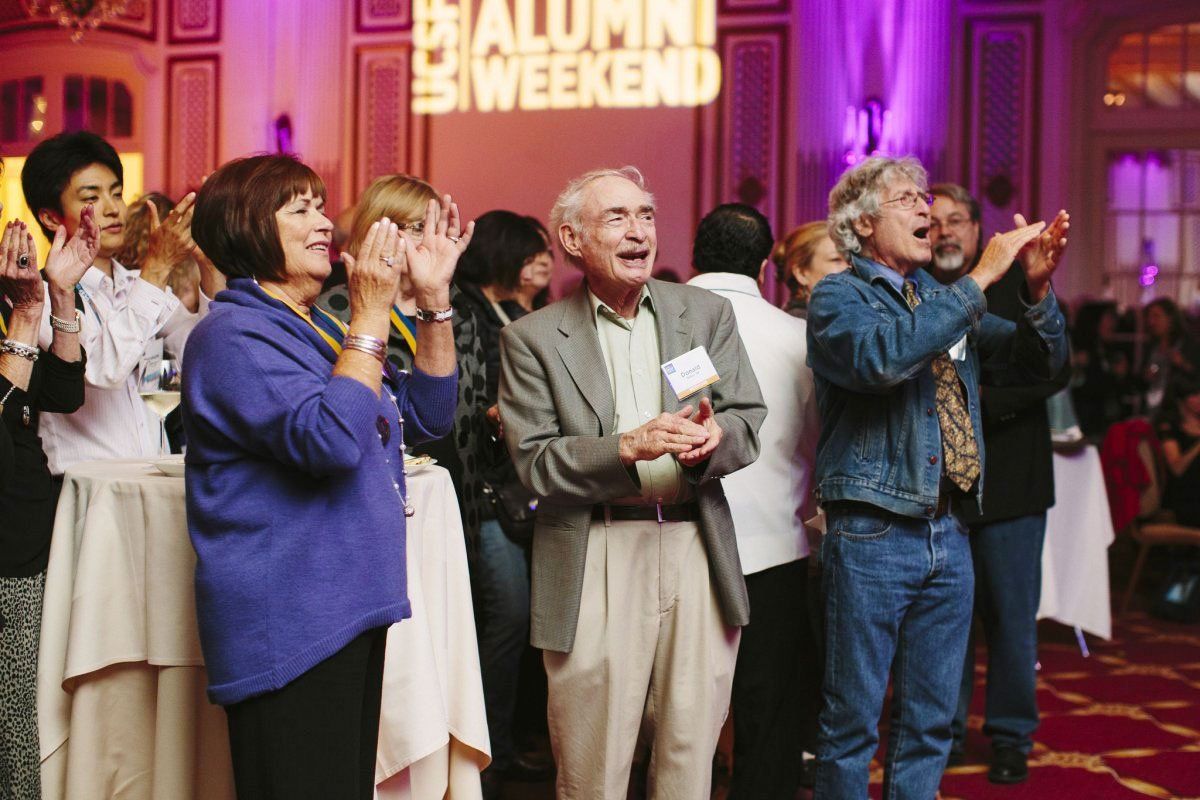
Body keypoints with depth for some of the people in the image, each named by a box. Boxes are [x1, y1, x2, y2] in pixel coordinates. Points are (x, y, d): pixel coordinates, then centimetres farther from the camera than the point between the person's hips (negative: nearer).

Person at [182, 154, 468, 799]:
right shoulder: (233, 334, -12)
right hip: (288, 626, -9)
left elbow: (426, 415, 15)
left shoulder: (318, 329, 18)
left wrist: (434, 297, 6)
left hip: (351, 611, 9)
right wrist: (369, 316, -19)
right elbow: (330, 441, -26)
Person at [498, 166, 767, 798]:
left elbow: (748, 421, 7)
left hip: (697, 550, 3)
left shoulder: (706, 313, 11)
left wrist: (712, 439, -17)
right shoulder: (533, 339, 2)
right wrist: (628, 447, -20)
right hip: (597, 560, -2)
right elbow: (535, 464, -5)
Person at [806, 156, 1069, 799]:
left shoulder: (944, 300, 15)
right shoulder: (838, 297, -4)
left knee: (930, 721, 13)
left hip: (949, 534, 6)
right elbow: (883, 356, -26)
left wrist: (1037, 288, -8)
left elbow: (1038, 362, 11)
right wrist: (981, 278, -22)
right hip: (873, 534, -6)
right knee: (852, 720, 2)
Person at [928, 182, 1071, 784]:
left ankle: (1011, 736, 15)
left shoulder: (1018, 284, 1)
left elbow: (1053, 370, -7)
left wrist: (978, 402, -15)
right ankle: (946, 730, 19)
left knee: (1011, 615, 3)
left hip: (1007, 482, -2)